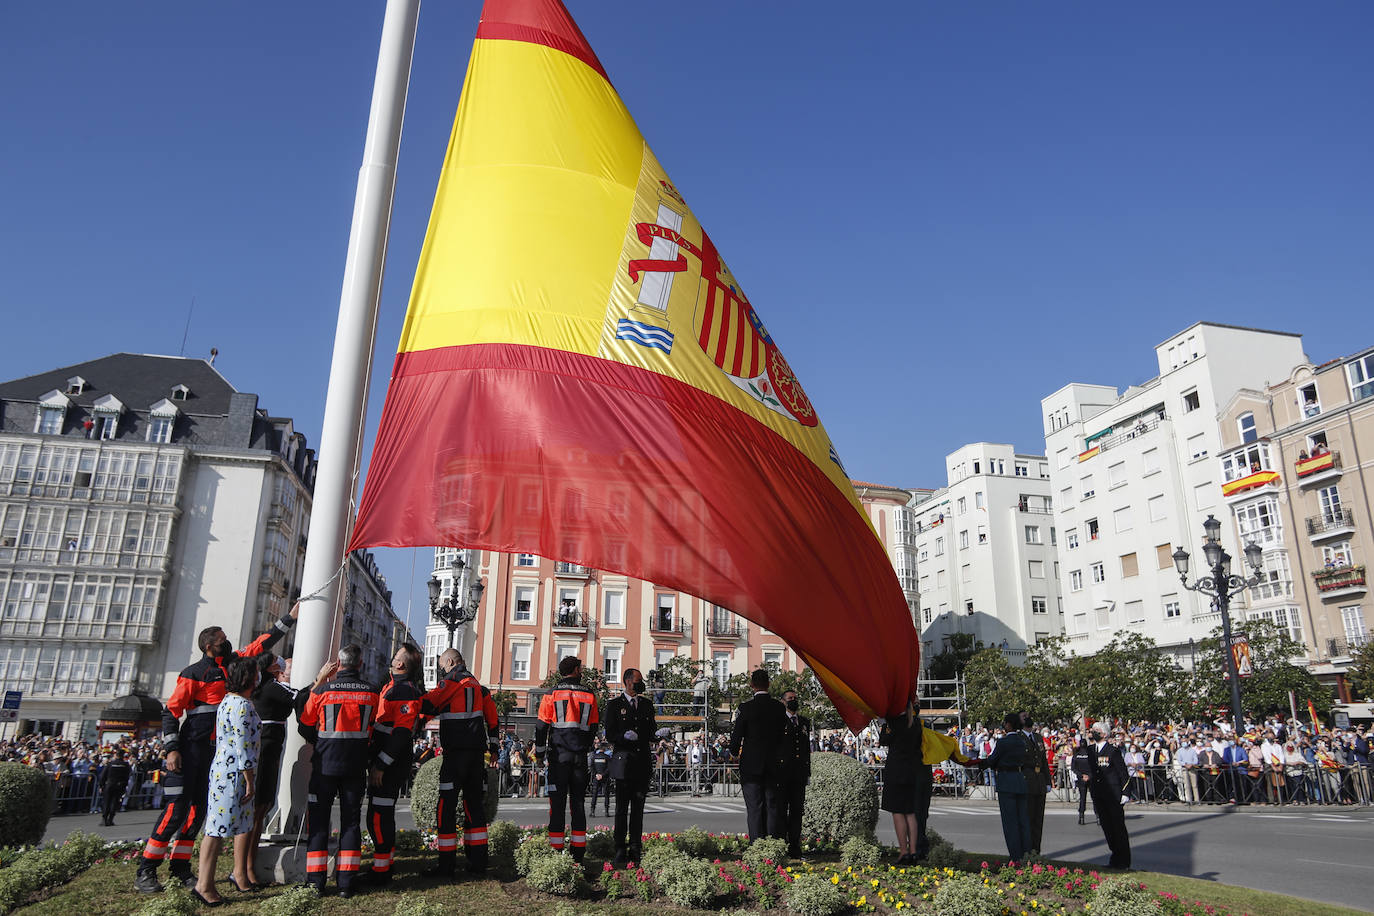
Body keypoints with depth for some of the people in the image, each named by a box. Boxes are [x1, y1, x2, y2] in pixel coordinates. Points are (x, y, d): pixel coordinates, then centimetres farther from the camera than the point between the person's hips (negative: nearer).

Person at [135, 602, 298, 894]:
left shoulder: (232, 663, 12)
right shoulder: (193, 673, -7)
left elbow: (262, 643, 18)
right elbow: (171, 711, -8)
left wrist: (290, 617, 18)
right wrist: (172, 749, -15)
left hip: (216, 750, 7)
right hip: (190, 750, -7)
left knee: (199, 808, 9)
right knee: (177, 807, -9)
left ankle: (180, 868, 17)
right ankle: (145, 872, 0)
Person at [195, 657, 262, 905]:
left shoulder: (228, 700, 15)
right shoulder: (242, 705, -17)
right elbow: (242, 746, -20)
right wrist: (249, 780, -15)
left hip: (224, 770, 11)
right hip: (232, 774, -11)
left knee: (245, 824, 18)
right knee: (219, 826, -6)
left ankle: (239, 873, 28)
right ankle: (204, 885, -2)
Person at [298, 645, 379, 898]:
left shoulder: (323, 691, -11)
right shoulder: (371, 693, -5)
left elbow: (305, 727, 1)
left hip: (325, 764, -1)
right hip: (356, 765, 2)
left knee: (319, 819, 9)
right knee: (351, 820, 9)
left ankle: (316, 880, 9)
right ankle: (346, 882, 10)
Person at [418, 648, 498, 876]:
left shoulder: (451, 681, -5)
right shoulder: (477, 685, 17)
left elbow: (428, 705, -17)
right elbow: (492, 718, 20)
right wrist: (493, 748, 26)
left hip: (455, 752, -7)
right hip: (476, 752, 7)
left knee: (447, 806, -2)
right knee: (475, 804, 12)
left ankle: (446, 863, -3)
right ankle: (478, 860, 13)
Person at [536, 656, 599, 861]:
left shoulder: (552, 694, -1)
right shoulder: (589, 696, 5)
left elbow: (541, 727, -1)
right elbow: (593, 728, 10)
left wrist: (540, 753, 8)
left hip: (558, 755, -2)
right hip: (580, 756, 2)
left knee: (557, 802, 2)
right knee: (578, 802, 9)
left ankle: (556, 848, 2)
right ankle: (578, 849, 11)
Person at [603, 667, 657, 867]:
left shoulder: (646, 704, 14)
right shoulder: (614, 704, 1)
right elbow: (610, 734, -4)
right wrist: (624, 736, -22)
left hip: (643, 761, 4)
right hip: (623, 759, -4)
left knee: (638, 808, 7)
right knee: (622, 808, -3)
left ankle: (635, 850, 14)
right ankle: (620, 851, 2)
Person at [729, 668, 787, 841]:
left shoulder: (746, 707, -11)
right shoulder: (779, 707, 1)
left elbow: (737, 734, -6)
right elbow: (782, 734, 6)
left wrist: (735, 752, 12)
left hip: (751, 764, -3)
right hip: (773, 764, 3)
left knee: (755, 808, 1)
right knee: (773, 806, 9)